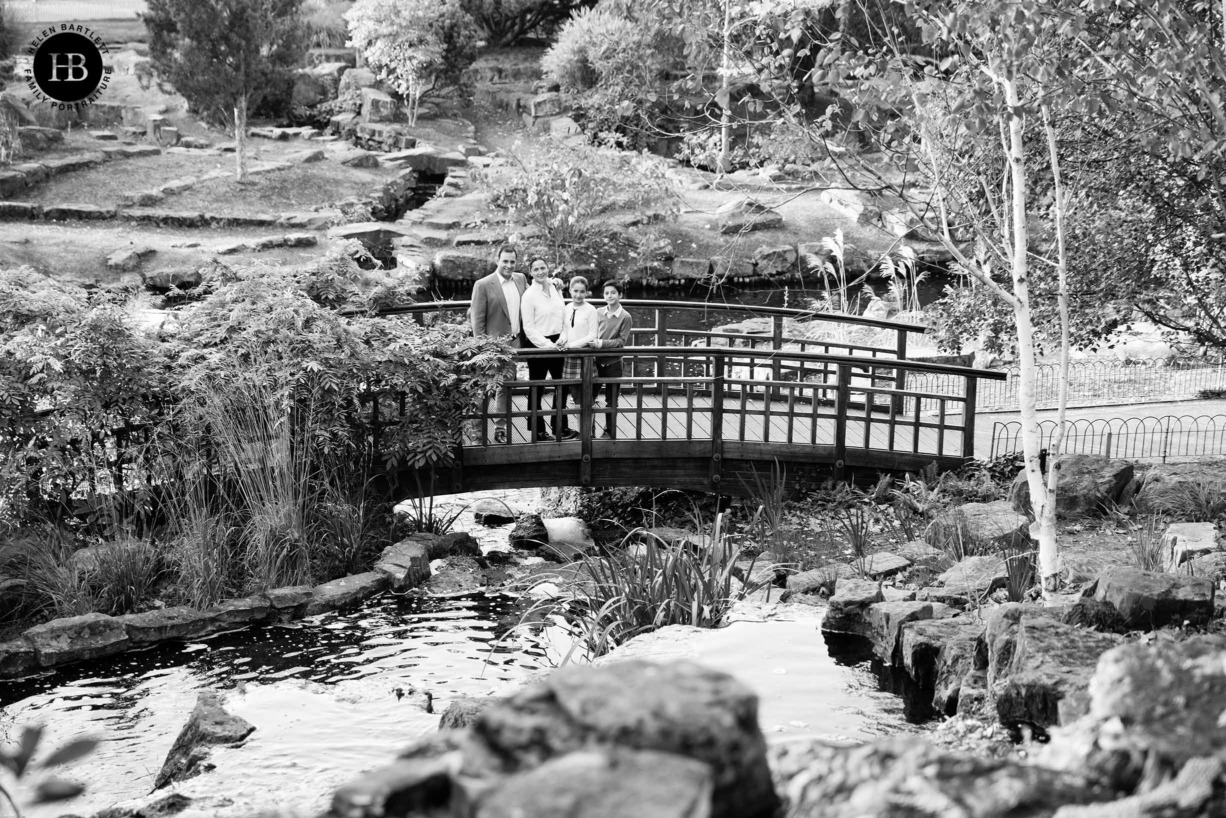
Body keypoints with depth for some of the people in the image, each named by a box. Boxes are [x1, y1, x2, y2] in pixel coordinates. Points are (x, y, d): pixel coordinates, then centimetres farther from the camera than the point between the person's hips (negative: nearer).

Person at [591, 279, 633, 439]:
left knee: (611, 401, 8)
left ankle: (610, 432, 20)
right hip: (596, 361, 3)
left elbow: (622, 341, -10)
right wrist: (593, 342, -8)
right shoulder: (598, 313, 3)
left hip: (613, 363, -3)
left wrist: (603, 343, -20)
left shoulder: (625, 317, -8)